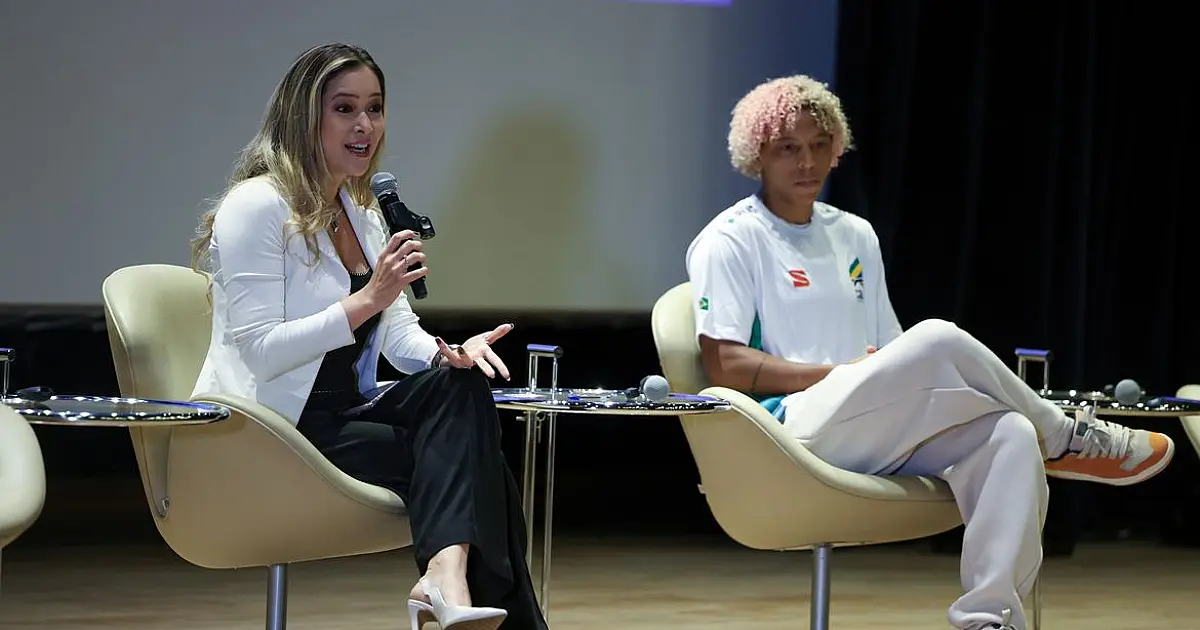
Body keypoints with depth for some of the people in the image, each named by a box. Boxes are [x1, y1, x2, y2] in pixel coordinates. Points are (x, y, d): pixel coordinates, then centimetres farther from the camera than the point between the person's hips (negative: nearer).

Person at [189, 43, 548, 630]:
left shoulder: (362, 217, 16)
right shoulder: (257, 207, -10)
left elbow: (402, 339, 11)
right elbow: (262, 351, -18)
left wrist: (451, 352, -11)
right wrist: (366, 301, -25)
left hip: (342, 415, 7)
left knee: (461, 384, -22)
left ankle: (447, 579, -32)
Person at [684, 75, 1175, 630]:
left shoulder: (856, 236, 22)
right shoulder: (729, 242, 2)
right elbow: (725, 365, -9)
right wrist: (842, 372, -13)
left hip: (880, 437, 7)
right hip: (795, 433, -7)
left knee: (1011, 433, -23)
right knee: (938, 341, -28)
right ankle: (1067, 441, -3)